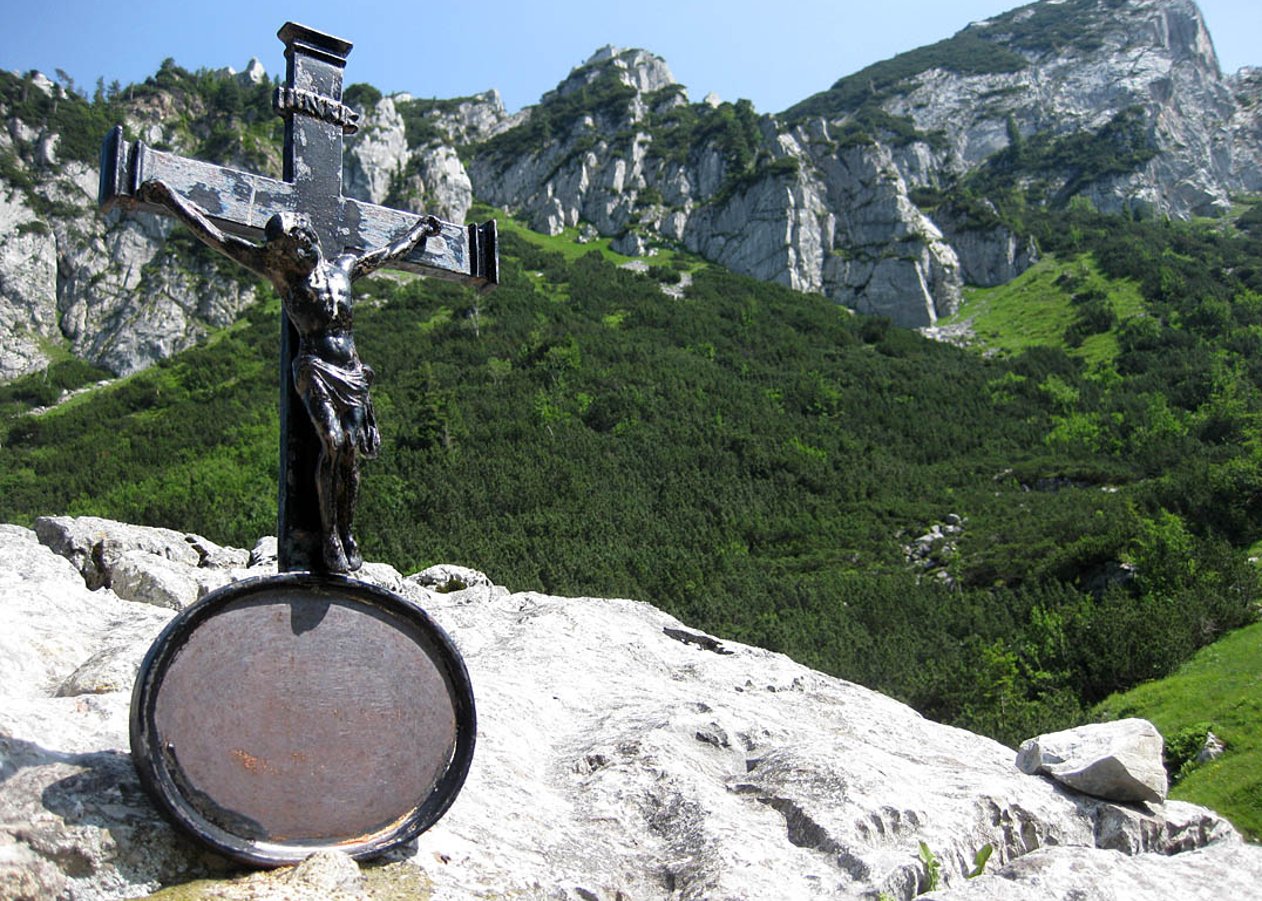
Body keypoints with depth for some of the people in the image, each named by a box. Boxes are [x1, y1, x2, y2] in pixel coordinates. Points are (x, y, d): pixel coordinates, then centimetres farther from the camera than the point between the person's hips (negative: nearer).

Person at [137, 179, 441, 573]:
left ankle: (346, 534, 6)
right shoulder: (276, 268, 9)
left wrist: (419, 230, 48)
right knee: (333, 442, -21)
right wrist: (166, 195, 10)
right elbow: (214, 235, 10)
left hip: (351, 370, 4)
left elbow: (389, 251, 34)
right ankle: (329, 536, -15)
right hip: (314, 366, -3)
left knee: (350, 451, -5)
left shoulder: (343, 267, 17)